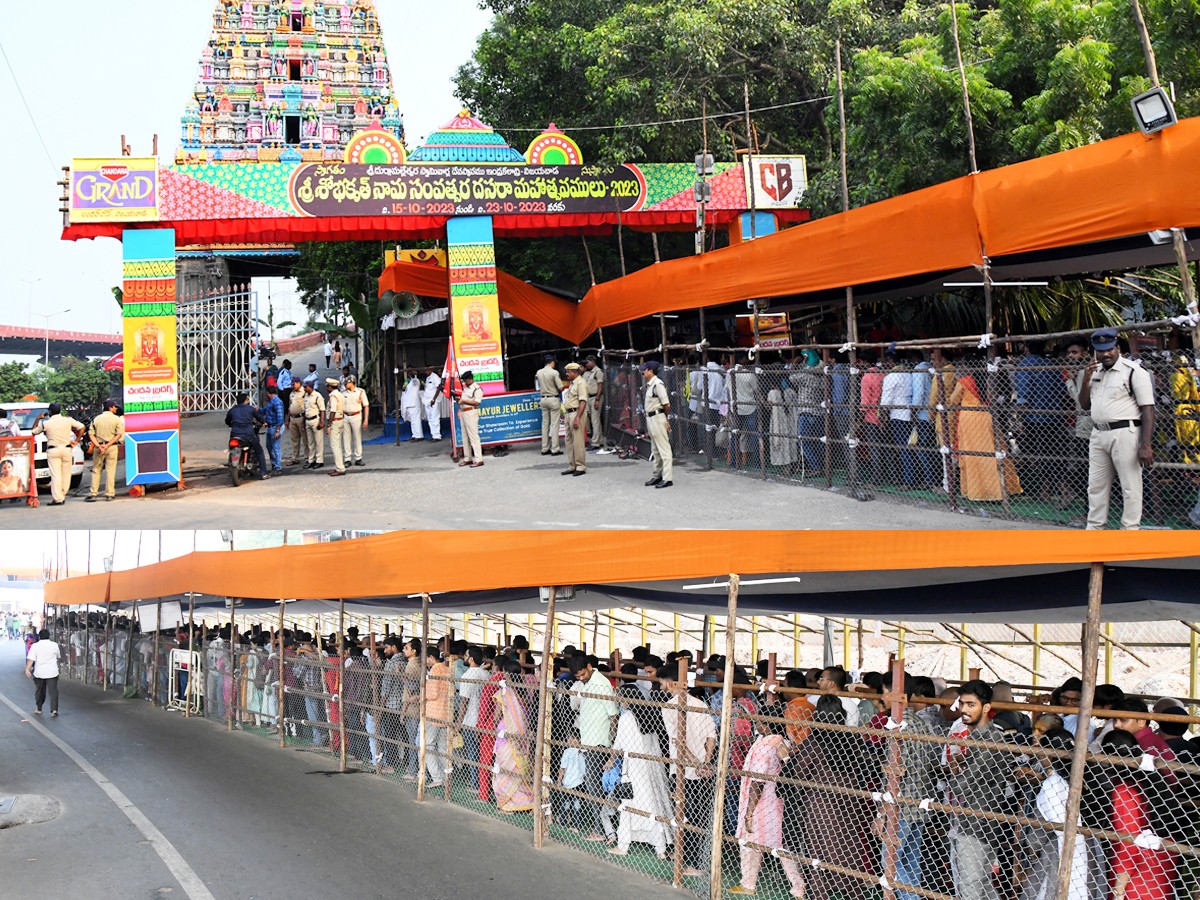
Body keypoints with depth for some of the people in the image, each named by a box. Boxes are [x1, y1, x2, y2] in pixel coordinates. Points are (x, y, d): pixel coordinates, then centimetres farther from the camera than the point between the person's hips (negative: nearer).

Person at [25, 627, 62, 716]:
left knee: (39, 691, 17)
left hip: (39, 673, 0)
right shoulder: (54, 645, 1)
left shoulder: (35, 646, -4)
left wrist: (27, 669, -16)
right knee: (53, 691, -3)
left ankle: (38, 708, 28)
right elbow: (59, 656, 17)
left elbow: (31, 659, -14)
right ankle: (54, 709, -14)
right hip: (52, 672, 0)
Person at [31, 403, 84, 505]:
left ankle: (57, 498, -9)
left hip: (53, 451, -2)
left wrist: (37, 419, 18)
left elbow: (34, 431, 9)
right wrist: (76, 441, 8)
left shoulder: (45, 423, -5)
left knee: (55, 475, -4)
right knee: (66, 474, 11)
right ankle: (62, 495, 16)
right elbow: (81, 427, 7)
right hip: (67, 449, 2)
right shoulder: (68, 420, 1)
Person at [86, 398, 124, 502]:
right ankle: (109, 494, 1)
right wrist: (107, 445, -14)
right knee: (110, 470, 1)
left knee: (96, 470, 9)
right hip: (112, 447, -2)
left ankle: (93, 494, 5)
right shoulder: (116, 419, -2)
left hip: (98, 447, 2)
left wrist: (98, 446, -10)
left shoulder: (96, 419, 8)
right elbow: (119, 434, -11)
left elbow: (91, 434, -1)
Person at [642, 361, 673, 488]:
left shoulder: (658, 384, -16)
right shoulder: (649, 385, 13)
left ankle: (667, 478, -8)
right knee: (655, 450, 18)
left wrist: (667, 419, -9)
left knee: (664, 449, -8)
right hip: (650, 419, 10)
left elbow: (666, 404, -18)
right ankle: (657, 476, 27)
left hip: (658, 418, -10)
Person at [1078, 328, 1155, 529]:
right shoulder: (1095, 372, 15)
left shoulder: (1134, 372, -8)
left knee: (1131, 488, -4)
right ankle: (1094, 529, 21)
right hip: (1098, 435, 8)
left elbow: (1148, 410, -12)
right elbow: (1085, 405, 20)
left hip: (1125, 434, -7)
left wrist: (1145, 445, -20)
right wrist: (1086, 381, 1)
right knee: (1096, 486, 12)